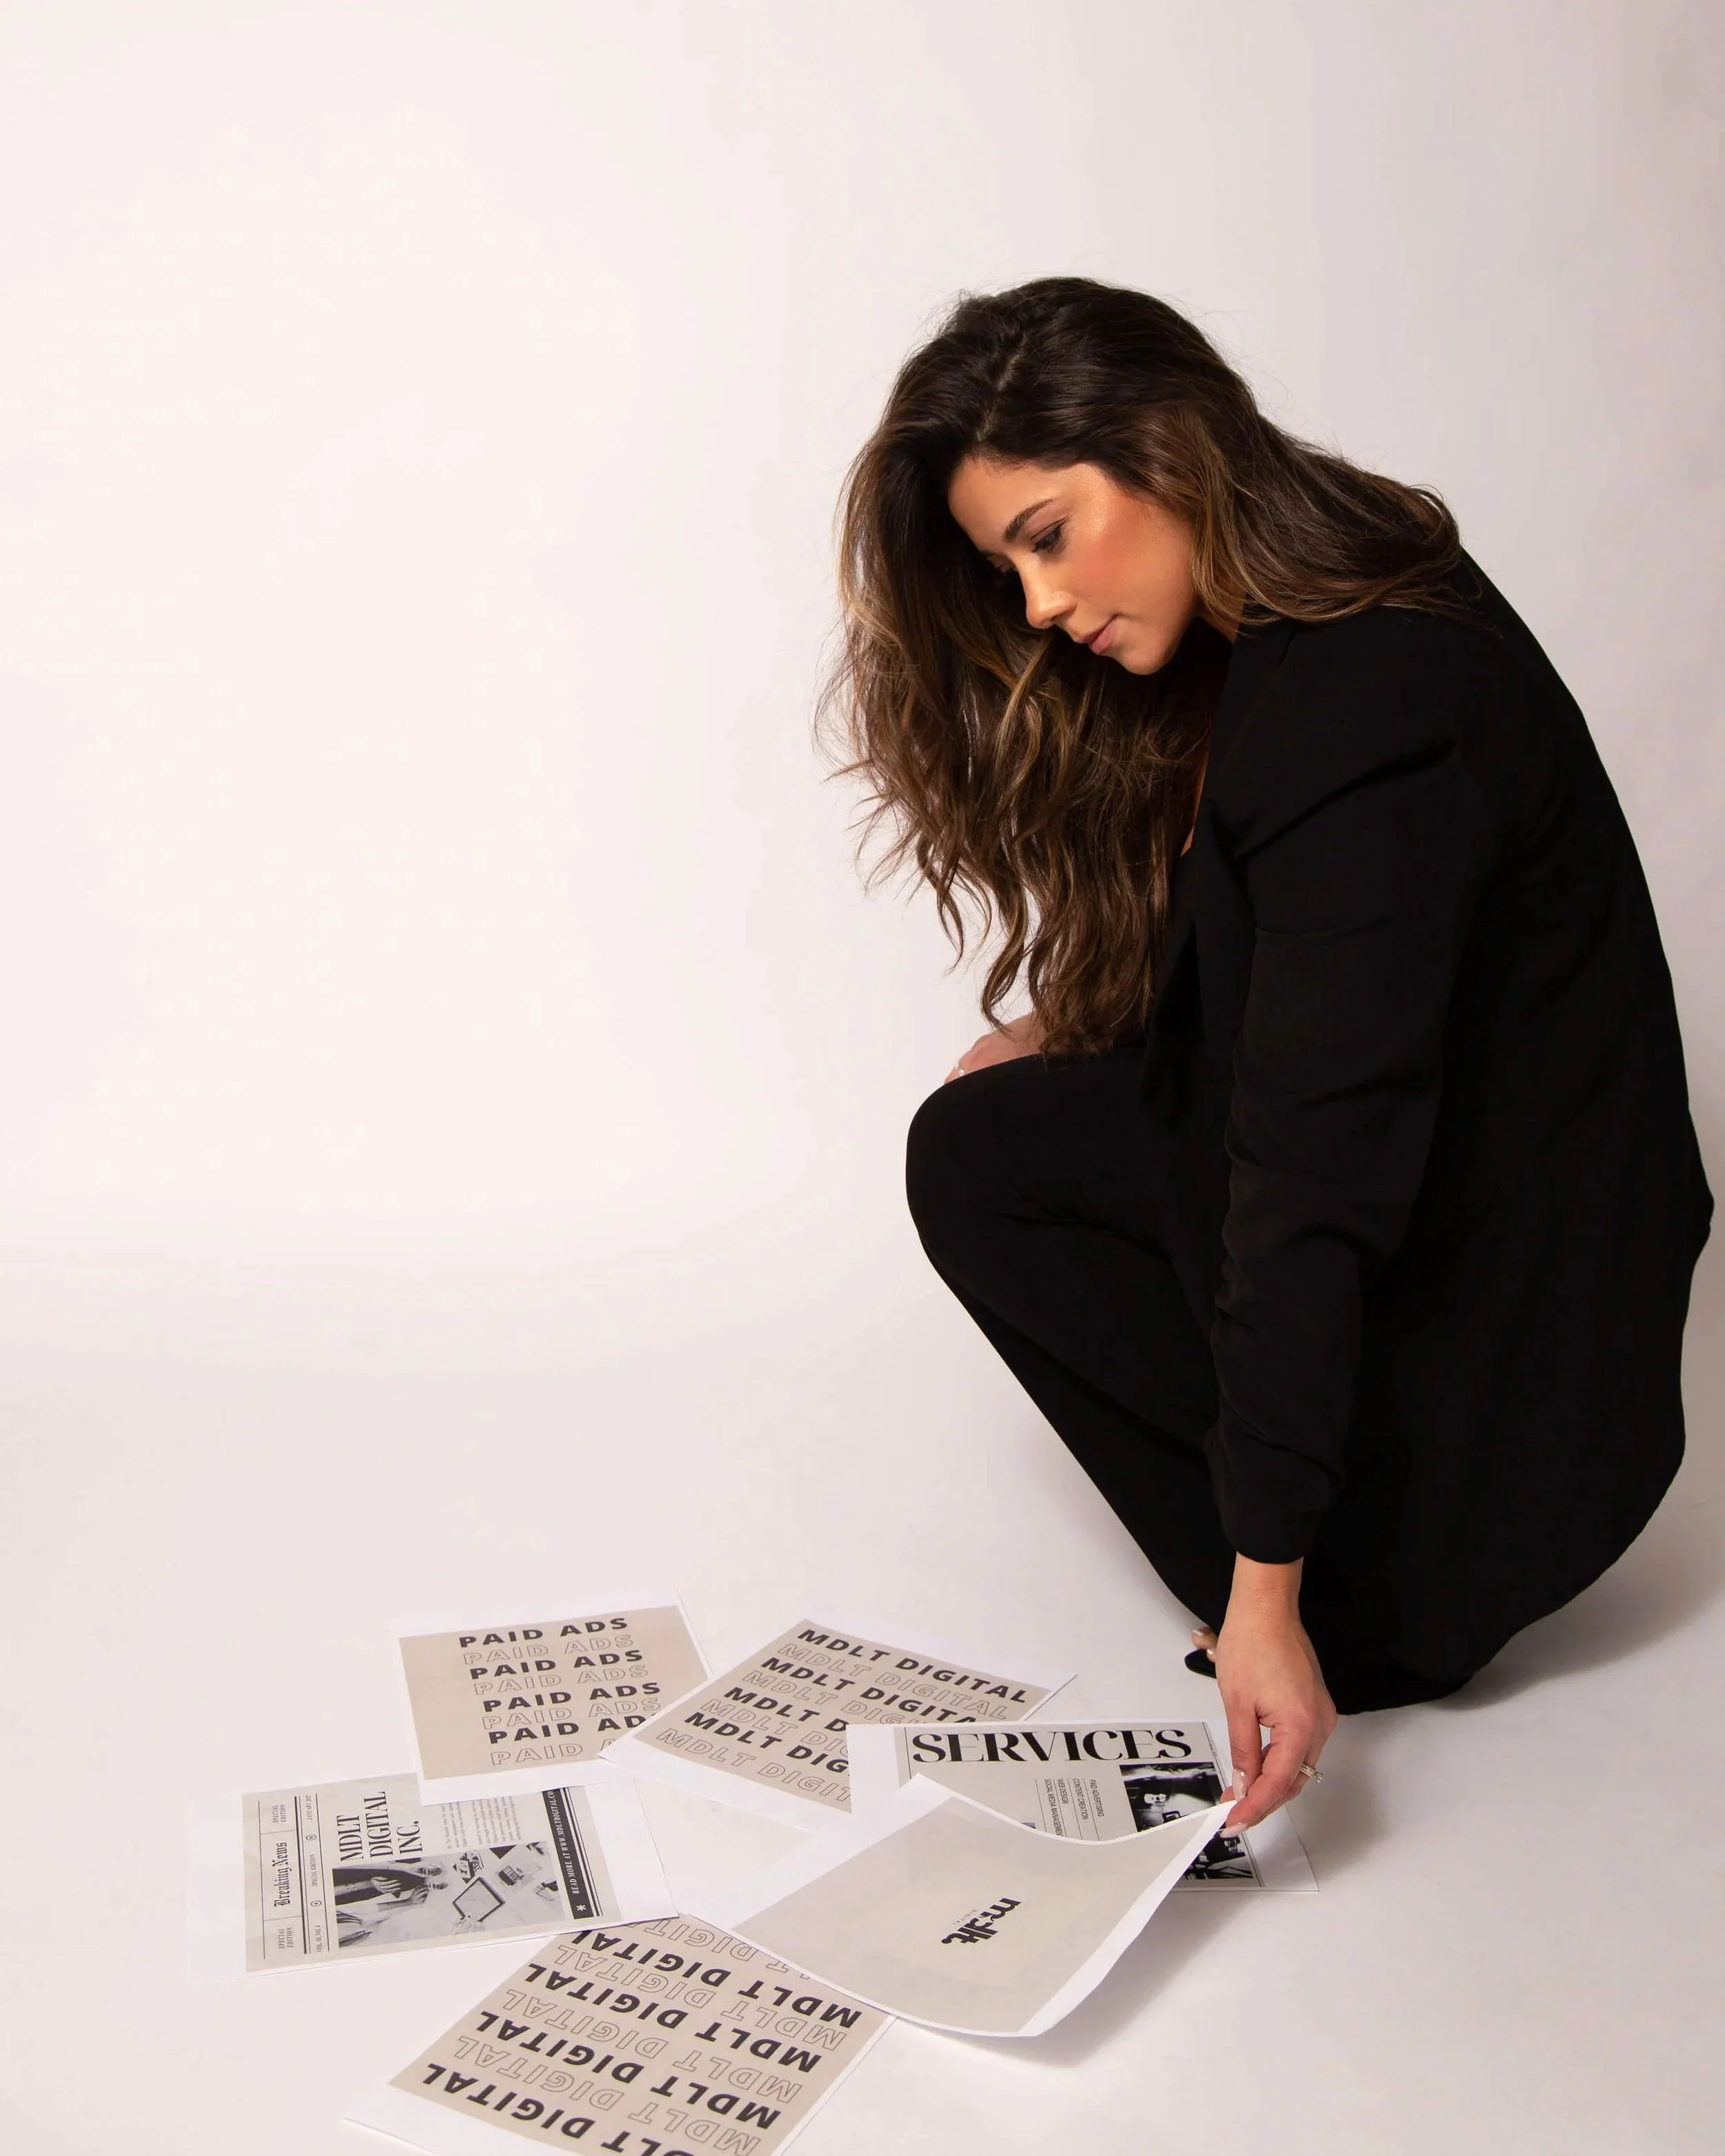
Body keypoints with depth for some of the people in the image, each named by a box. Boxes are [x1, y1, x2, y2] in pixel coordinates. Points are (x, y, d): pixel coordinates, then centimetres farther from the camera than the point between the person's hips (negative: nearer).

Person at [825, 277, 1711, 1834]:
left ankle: (1382, 1583, -1)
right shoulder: (1263, 636, 2)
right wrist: (1077, 1030, 5)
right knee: (977, 1148, 8)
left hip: (1496, 1285, -10)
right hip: (1402, 1164, 10)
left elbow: (1320, 1166, -34)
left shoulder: (1379, 708, -29)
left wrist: (1270, 1583, -33)